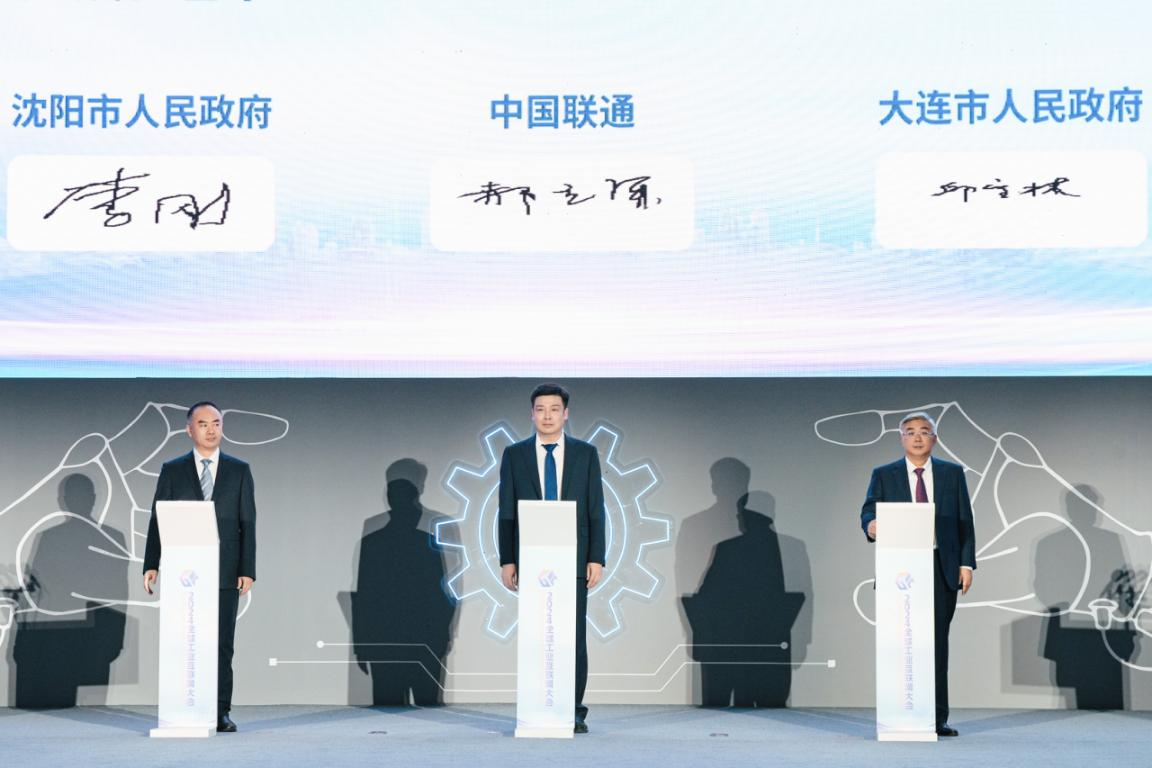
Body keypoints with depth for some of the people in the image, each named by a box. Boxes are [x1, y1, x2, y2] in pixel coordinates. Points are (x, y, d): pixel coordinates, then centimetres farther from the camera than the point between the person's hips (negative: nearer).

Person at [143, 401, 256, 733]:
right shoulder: (172, 471, 7)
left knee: (223, 645, 0)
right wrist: (151, 565, -6)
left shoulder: (239, 470, 7)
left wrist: (248, 570, -5)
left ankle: (221, 713, 3)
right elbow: (158, 520, 4)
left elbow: (248, 523, 4)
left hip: (225, 573, 0)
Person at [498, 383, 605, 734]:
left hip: (574, 560, 0)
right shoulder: (514, 454, 6)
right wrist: (507, 560, -2)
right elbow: (507, 512, 5)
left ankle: (573, 713, 2)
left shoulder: (586, 453, 6)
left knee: (574, 637, -2)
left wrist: (596, 558, -4)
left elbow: (596, 510, 3)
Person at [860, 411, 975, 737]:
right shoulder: (883, 475, 8)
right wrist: (870, 524, -24)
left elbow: (965, 521, 9)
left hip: (943, 569, 1)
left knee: (937, 643, 1)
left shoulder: (953, 473, 11)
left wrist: (966, 563, 0)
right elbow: (869, 511, 0)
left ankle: (937, 718, 3)